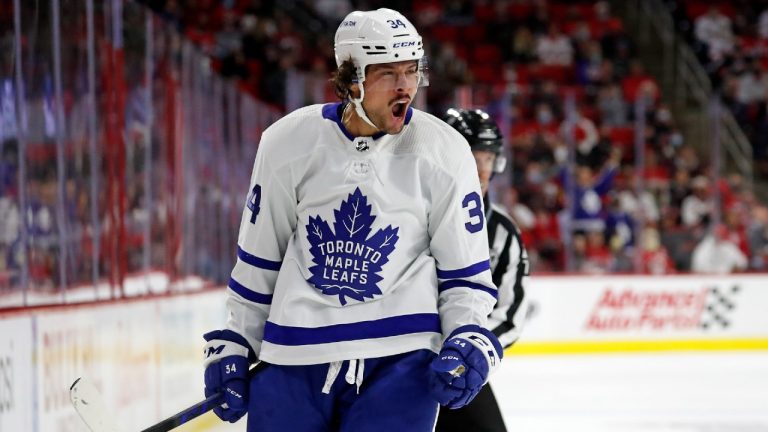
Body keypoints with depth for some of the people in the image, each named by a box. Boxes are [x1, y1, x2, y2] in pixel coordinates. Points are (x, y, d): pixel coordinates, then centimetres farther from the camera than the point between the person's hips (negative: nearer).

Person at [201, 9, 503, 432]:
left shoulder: (443, 151, -2)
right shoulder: (288, 141, 0)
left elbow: (466, 271, 4)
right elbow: (258, 259, 10)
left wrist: (468, 341, -10)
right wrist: (234, 344, 12)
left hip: (398, 358, -2)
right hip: (293, 355, 2)